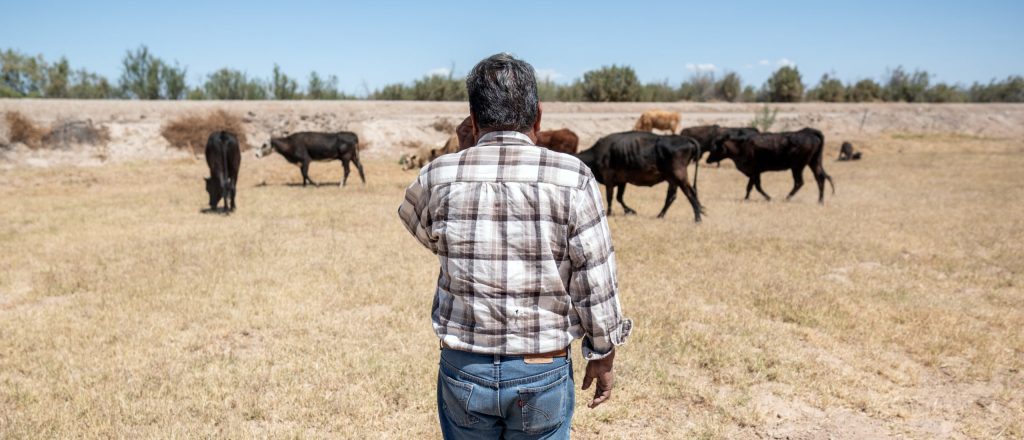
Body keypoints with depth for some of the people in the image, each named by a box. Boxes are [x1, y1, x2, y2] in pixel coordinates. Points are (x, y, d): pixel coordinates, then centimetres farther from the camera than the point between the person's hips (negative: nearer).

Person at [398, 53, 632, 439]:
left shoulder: (438, 177, -7)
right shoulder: (572, 179, -12)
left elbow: (415, 224, 16)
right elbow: (596, 281, -8)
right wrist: (603, 356, 5)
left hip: (464, 369, 2)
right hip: (543, 373, -1)